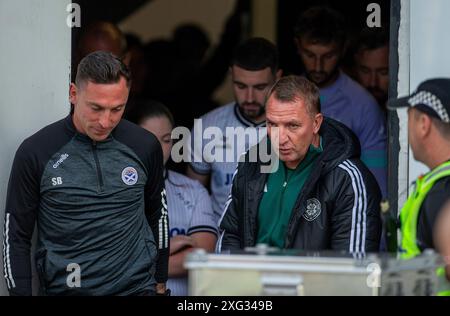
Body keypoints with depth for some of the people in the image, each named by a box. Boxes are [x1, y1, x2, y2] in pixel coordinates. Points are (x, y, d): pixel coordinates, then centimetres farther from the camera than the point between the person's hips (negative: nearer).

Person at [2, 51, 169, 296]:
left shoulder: (145, 147, 0)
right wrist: (20, 293, -5)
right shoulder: (35, 153, -7)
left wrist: (160, 282, 17)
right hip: (64, 289, -1)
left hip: (137, 287, 1)